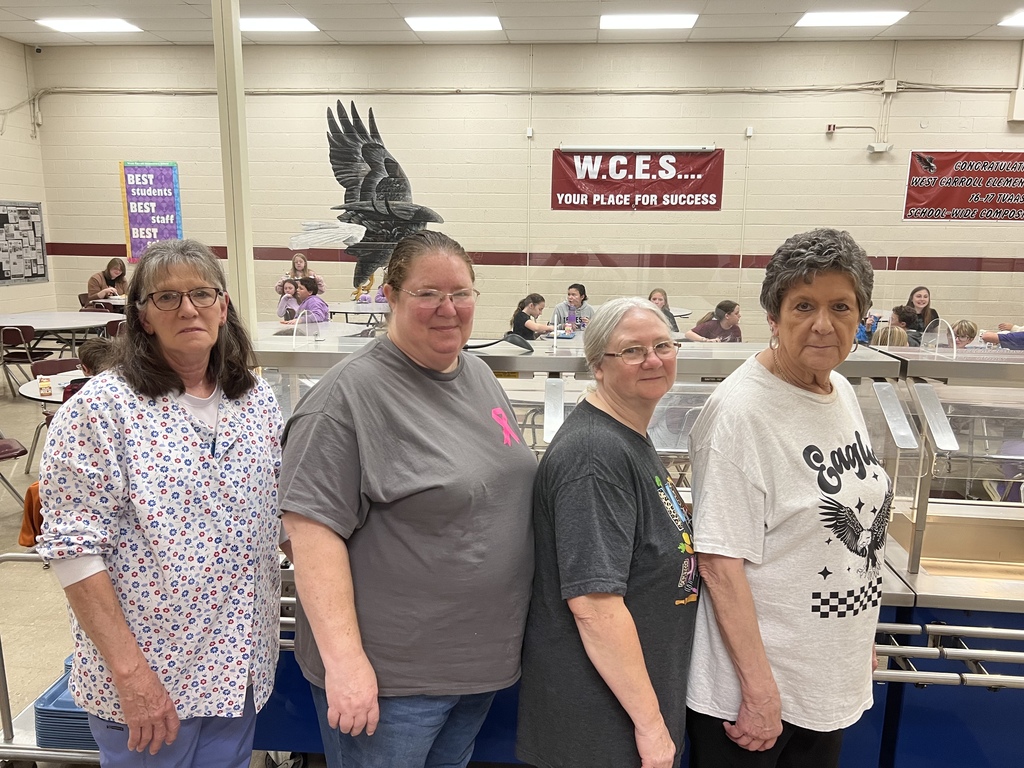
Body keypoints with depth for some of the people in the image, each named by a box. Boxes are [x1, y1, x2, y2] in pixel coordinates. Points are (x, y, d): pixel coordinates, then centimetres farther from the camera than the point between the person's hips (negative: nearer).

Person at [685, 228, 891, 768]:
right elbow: (720, 562, -23)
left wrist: (859, 637, 17)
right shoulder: (741, 411, -23)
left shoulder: (842, 393, 1)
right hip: (751, 681, -7)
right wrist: (760, 689, -21)